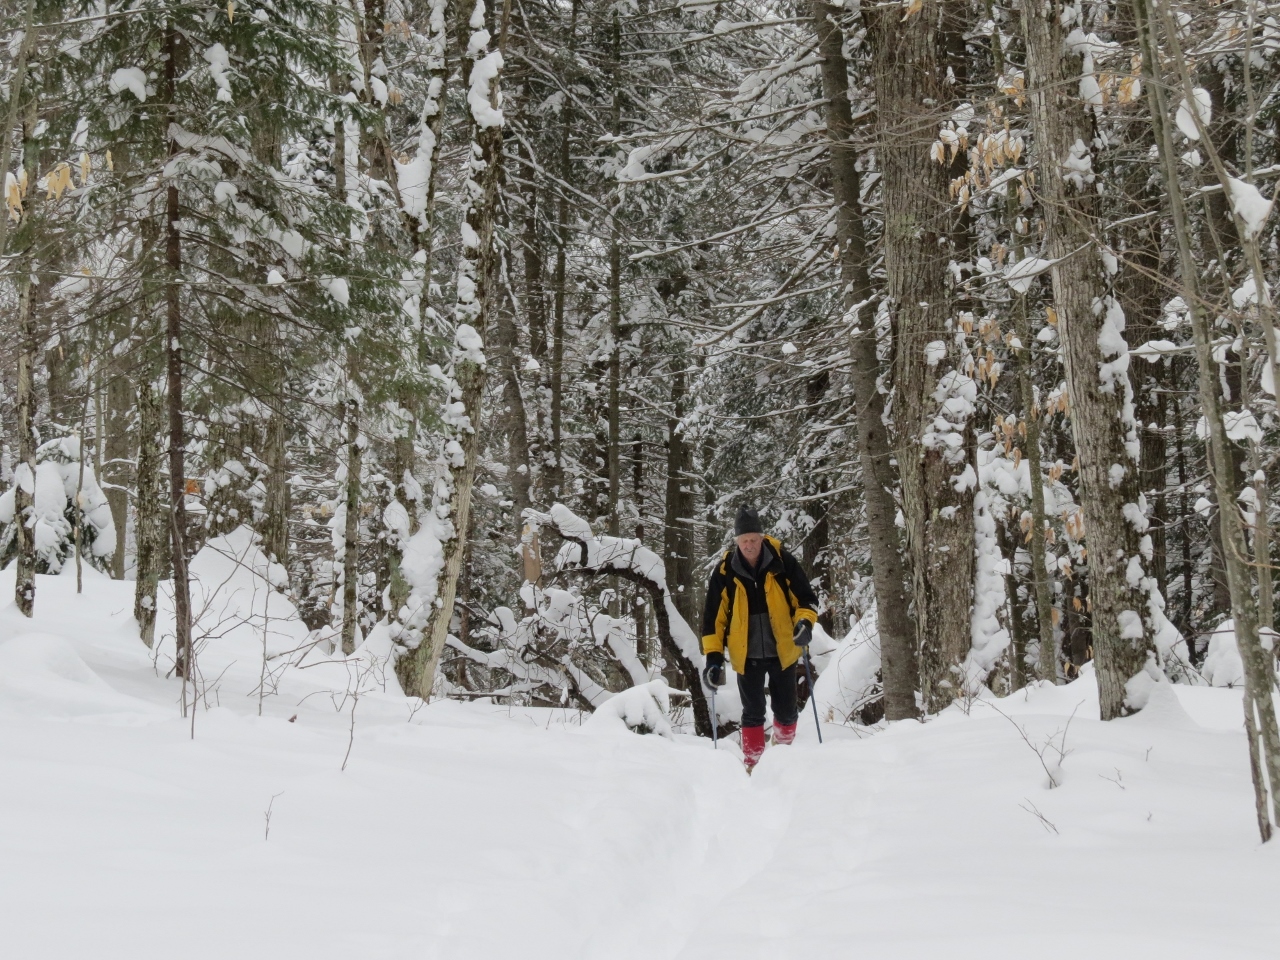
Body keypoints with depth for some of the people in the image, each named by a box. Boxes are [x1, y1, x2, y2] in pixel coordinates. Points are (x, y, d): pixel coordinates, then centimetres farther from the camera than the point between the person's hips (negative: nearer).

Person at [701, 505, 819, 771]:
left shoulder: (782, 562, -8)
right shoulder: (725, 571, -6)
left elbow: (805, 598, 0)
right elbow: (714, 615, 0)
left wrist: (804, 622, -21)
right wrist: (714, 655, -7)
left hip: (782, 651, 0)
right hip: (746, 656, 0)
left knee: (786, 710, 9)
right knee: (753, 713, 2)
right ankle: (753, 766, 9)